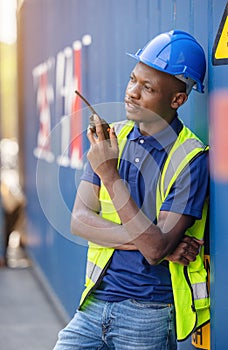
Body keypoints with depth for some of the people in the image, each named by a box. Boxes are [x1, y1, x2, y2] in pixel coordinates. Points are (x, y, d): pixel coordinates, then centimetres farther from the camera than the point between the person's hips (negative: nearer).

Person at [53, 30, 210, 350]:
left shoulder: (190, 158, -12)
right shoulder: (112, 139, 5)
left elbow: (155, 248, -19)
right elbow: (79, 220, -1)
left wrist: (109, 172, -22)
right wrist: (142, 238, -16)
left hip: (148, 316, -4)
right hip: (94, 304, 4)